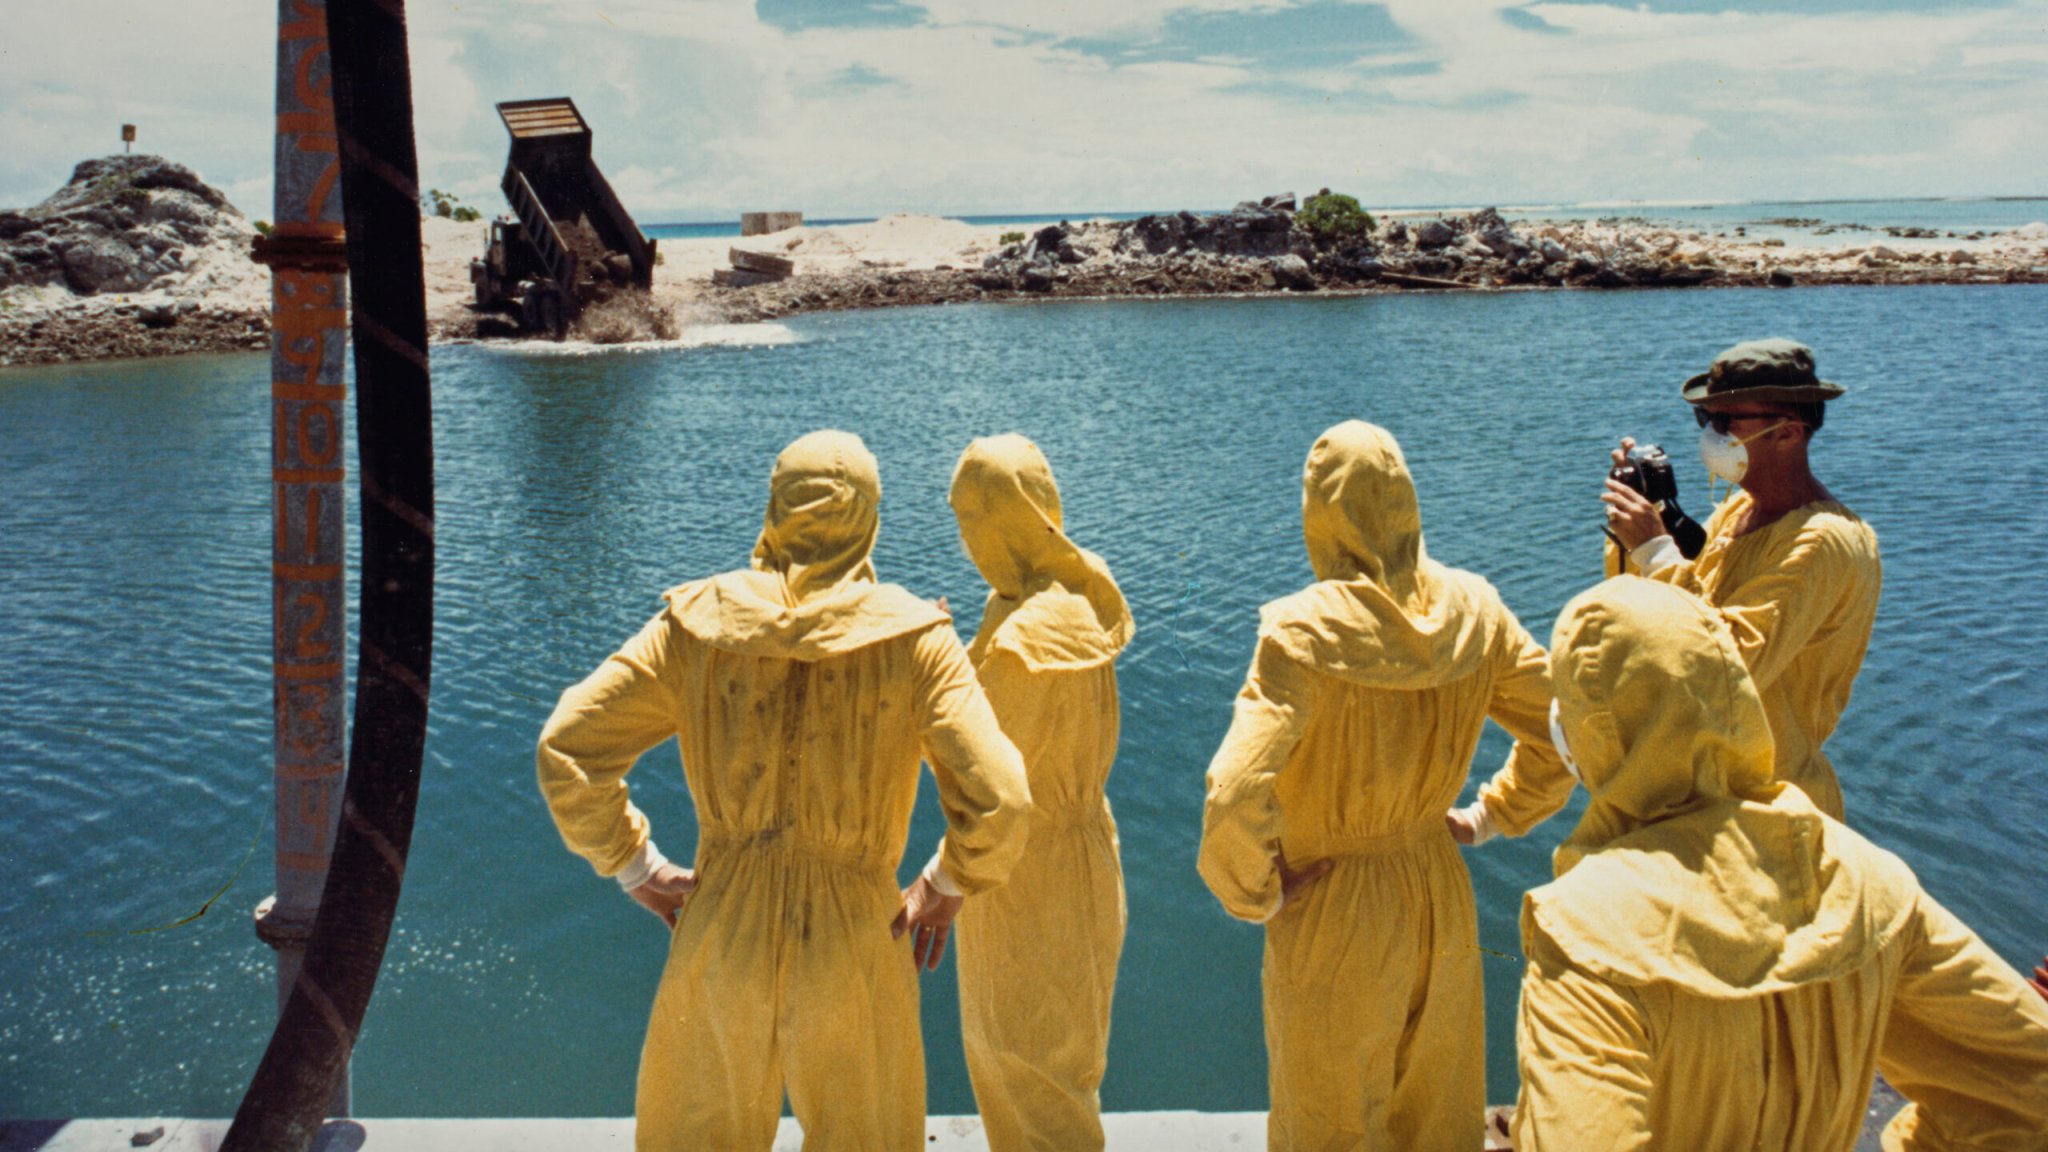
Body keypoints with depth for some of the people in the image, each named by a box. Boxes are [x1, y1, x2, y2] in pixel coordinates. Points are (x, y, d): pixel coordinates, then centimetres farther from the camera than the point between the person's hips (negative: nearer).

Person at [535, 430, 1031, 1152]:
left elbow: (566, 749, -7)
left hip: (720, 938, 2)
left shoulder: (696, 626, -6)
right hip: (851, 948, -1)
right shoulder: (916, 641, -11)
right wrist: (946, 887, 1)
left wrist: (635, 867, 4)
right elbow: (998, 802, -17)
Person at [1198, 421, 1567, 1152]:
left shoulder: (1304, 632, -24)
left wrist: (1256, 897, -13)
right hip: (1441, 903, 5)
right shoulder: (1472, 611, -8)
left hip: (1333, 916, -5)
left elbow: (1236, 798, -31)